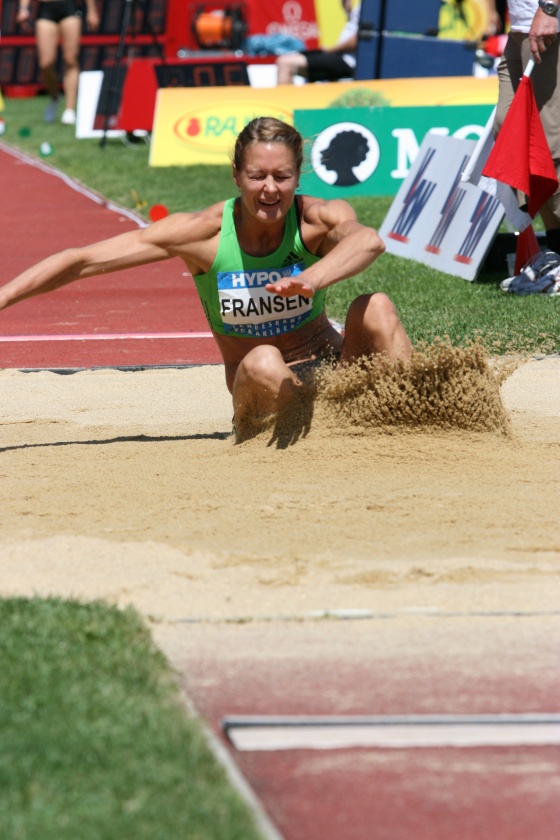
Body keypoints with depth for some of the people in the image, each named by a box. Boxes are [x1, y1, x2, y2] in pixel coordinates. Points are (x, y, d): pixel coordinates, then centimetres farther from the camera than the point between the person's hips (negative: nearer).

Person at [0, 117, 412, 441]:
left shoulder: (317, 219, -14)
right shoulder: (205, 232, -12)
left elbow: (369, 240, -40)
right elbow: (83, 260, -9)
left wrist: (313, 279, -59)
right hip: (268, 390, -1)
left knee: (374, 307, -27)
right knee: (263, 362, -36)